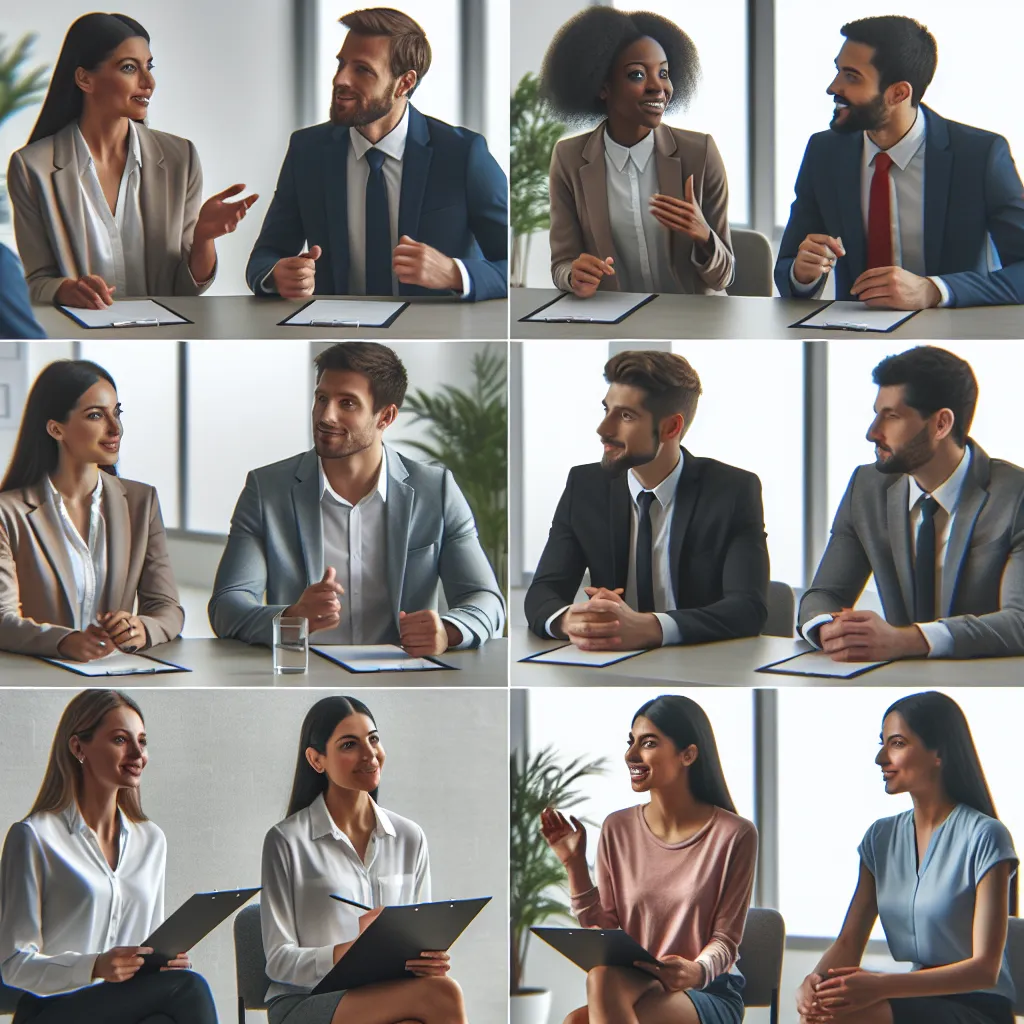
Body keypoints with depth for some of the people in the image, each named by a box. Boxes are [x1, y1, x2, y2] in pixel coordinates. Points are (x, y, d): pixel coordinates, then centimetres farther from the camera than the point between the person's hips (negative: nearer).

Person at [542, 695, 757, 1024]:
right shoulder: (617, 828, 6)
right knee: (603, 975, -35)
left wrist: (697, 972, -29)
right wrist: (574, 863, -4)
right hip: (637, 986, 4)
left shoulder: (733, 835, -7)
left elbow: (725, 940, -7)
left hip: (709, 994, -4)